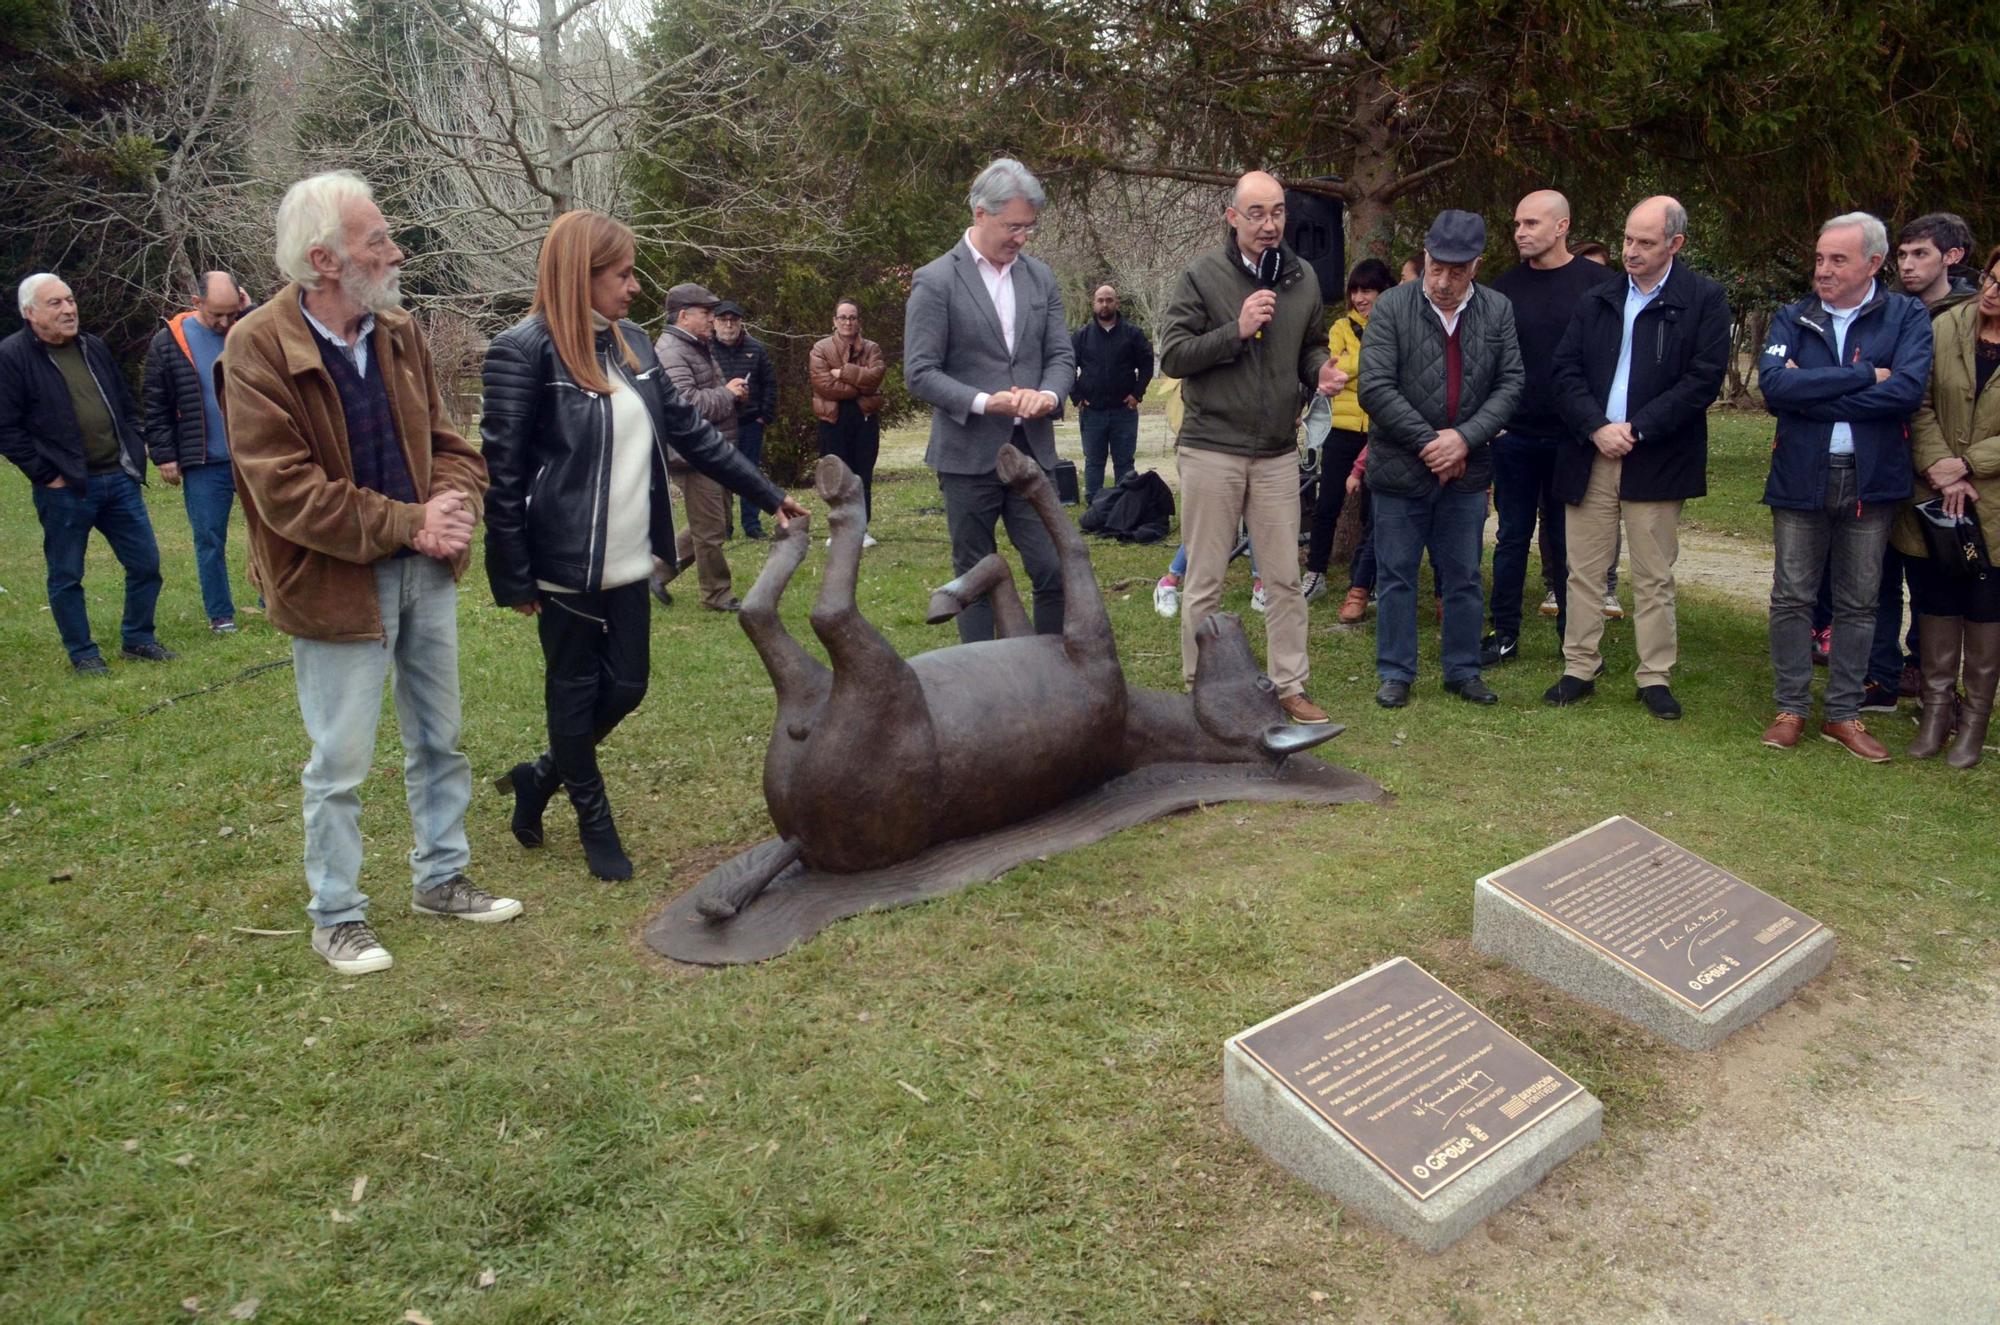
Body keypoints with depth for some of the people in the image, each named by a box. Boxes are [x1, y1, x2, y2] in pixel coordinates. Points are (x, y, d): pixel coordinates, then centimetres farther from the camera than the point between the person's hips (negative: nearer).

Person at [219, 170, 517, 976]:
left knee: (438, 740, 17)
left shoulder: (398, 331, 5)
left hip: (425, 572, 6)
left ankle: (441, 879, 34)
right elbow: (284, 489, -20)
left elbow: (443, 438, 10)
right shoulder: (258, 349, -15)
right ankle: (335, 917, 22)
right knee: (340, 764, 5)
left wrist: (454, 501, -12)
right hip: (337, 584, -6)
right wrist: (407, 524, -22)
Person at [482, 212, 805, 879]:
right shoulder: (525, 350, -13)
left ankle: (540, 776, 34)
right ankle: (594, 822, 25)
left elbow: (688, 430, 14)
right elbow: (503, 469, -13)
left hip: (628, 561, 7)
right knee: (576, 692, 8)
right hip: (566, 564, -7)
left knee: (626, 687, 10)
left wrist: (767, 492, 13)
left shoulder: (632, 344, 9)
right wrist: (514, 578, -12)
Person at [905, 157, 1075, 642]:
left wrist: (1048, 394, -12)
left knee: (1055, 571, 0)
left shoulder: (1040, 278, 10)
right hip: (969, 453, -4)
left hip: (1031, 450, 4)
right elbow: (919, 372, -9)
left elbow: (1061, 356, 10)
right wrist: (984, 402, -21)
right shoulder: (935, 281, -6)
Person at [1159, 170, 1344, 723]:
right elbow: (1172, 355, -9)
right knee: (1205, 580, 5)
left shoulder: (1302, 278, 9)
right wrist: (1236, 331, -19)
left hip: (1277, 454, 4)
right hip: (1212, 451, -4)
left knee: (1284, 579, 7)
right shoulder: (1202, 277, -5)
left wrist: (1320, 370, -3)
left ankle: (1290, 686, 18)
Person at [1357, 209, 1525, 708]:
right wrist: (1428, 441, -15)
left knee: (1464, 578, 12)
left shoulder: (1498, 312, 2)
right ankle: (1396, 673, 18)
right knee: (1396, 576, 7)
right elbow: (1375, 387, -13)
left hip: (1466, 471, 3)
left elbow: (1511, 383, 1)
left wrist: (1465, 437, -13)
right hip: (1400, 468, -2)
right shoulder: (1392, 307, -8)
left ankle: (1463, 670, 25)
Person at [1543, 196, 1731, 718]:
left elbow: (1704, 379, -8)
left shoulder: (1703, 300, -1)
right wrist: (1597, 428, -10)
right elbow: (1564, 371, 4)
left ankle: (1656, 677, 14)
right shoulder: (1596, 300, 10)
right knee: (1583, 571, 6)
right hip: (1590, 455, 3)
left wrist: (1636, 429, -13)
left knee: (1654, 577, 5)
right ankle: (1579, 669, 16)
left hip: (1656, 460, -3)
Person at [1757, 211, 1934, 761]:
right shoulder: (1793, 318, 3)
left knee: (1858, 603, 8)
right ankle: (1791, 709, 16)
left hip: (1871, 479, 0)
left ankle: (1844, 714, 19)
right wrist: (1864, 376, -16)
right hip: (1800, 478, 1)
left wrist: (1812, 394, -16)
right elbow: (1774, 383, -16)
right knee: (1792, 597, 5)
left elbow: (1907, 389, -17)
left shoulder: (1906, 316, 0)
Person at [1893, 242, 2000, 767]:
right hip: (1935, 498, 1)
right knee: (1936, 604, 9)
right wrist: (1939, 468, -14)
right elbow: (1920, 405, -3)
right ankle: (1937, 702, 23)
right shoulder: (1944, 328, -2)